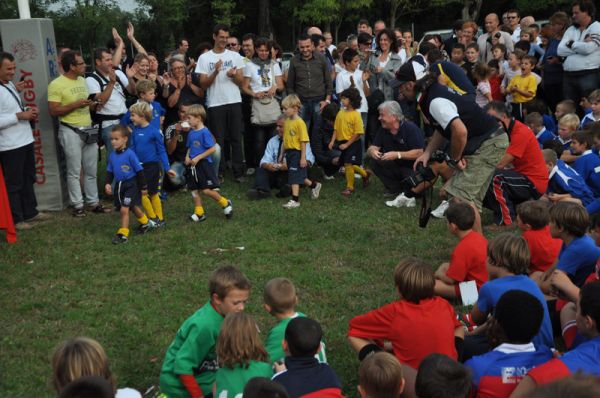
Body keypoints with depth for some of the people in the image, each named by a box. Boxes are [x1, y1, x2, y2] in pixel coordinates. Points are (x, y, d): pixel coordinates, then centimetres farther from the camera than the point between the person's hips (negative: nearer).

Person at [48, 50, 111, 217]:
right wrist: (76, 105, -19)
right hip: (71, 132, -7)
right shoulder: (56, 84, -12)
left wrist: (91, 103, 5)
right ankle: (77, 205, 8)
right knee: (74, 171, 0)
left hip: (88, 130, 7)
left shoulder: (83, 81, 12)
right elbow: (54, 110, -15)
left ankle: (94, 202, 19)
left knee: (91, 170, 11)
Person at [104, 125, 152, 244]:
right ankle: (145, 222, 43)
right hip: (119, 185, 7)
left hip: (131, 184, -7)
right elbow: (110, 171, 13)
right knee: (133, 207, 21)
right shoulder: (112, 155, 2)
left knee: (124, 209, -12)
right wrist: (108, 183, -3)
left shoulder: (130, 154, -17)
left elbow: (139, 170, -11)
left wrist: (143, 187, -7)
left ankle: (123, 234, -3)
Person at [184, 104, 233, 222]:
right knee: (194, 190, 8)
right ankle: (199, 213, 18)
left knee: (206, 190, -8)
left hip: (204, 164, -8)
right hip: (193, 165, 8)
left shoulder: (204, 132, -14)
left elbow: (213, 149, -18)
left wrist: (198, 158, -18)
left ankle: (226, 204, 11)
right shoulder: (191, 133, 7)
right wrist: (187, 157, 0)